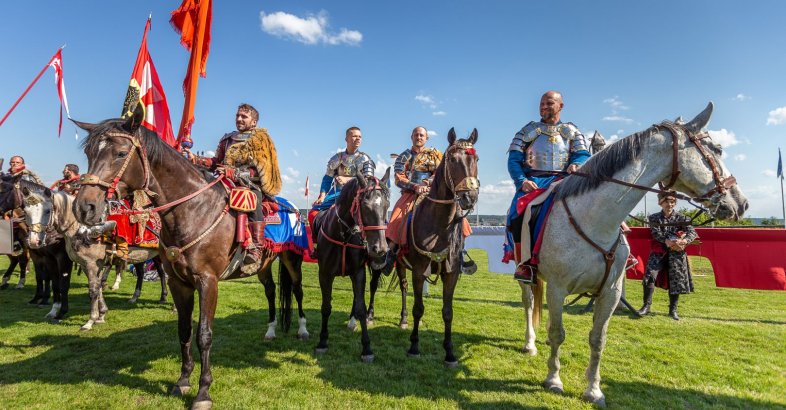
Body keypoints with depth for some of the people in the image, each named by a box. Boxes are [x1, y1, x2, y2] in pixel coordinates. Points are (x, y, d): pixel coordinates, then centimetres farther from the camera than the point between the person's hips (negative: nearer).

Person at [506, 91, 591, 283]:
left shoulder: (572, 131, 19)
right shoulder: (528, 131, 15)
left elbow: (584, 154, 6)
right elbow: (513, 160, 4)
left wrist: (575, 164, -19)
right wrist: (522, 181, -14)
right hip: (533, 182, -1)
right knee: (519, 212, -30)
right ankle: (524, 262, -23)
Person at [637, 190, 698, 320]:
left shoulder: (681, 218, 6)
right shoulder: (654, 218, 6)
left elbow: (692, 233, -6)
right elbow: (657, 234, -7)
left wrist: (683, 241, -26)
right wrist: (668, 242, -25)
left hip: (677, 253, 1)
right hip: (659, 252, -1)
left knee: (676, 280, 1)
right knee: (650, 275, -16)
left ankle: (673, 310, 15)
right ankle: (646, 306, -7)